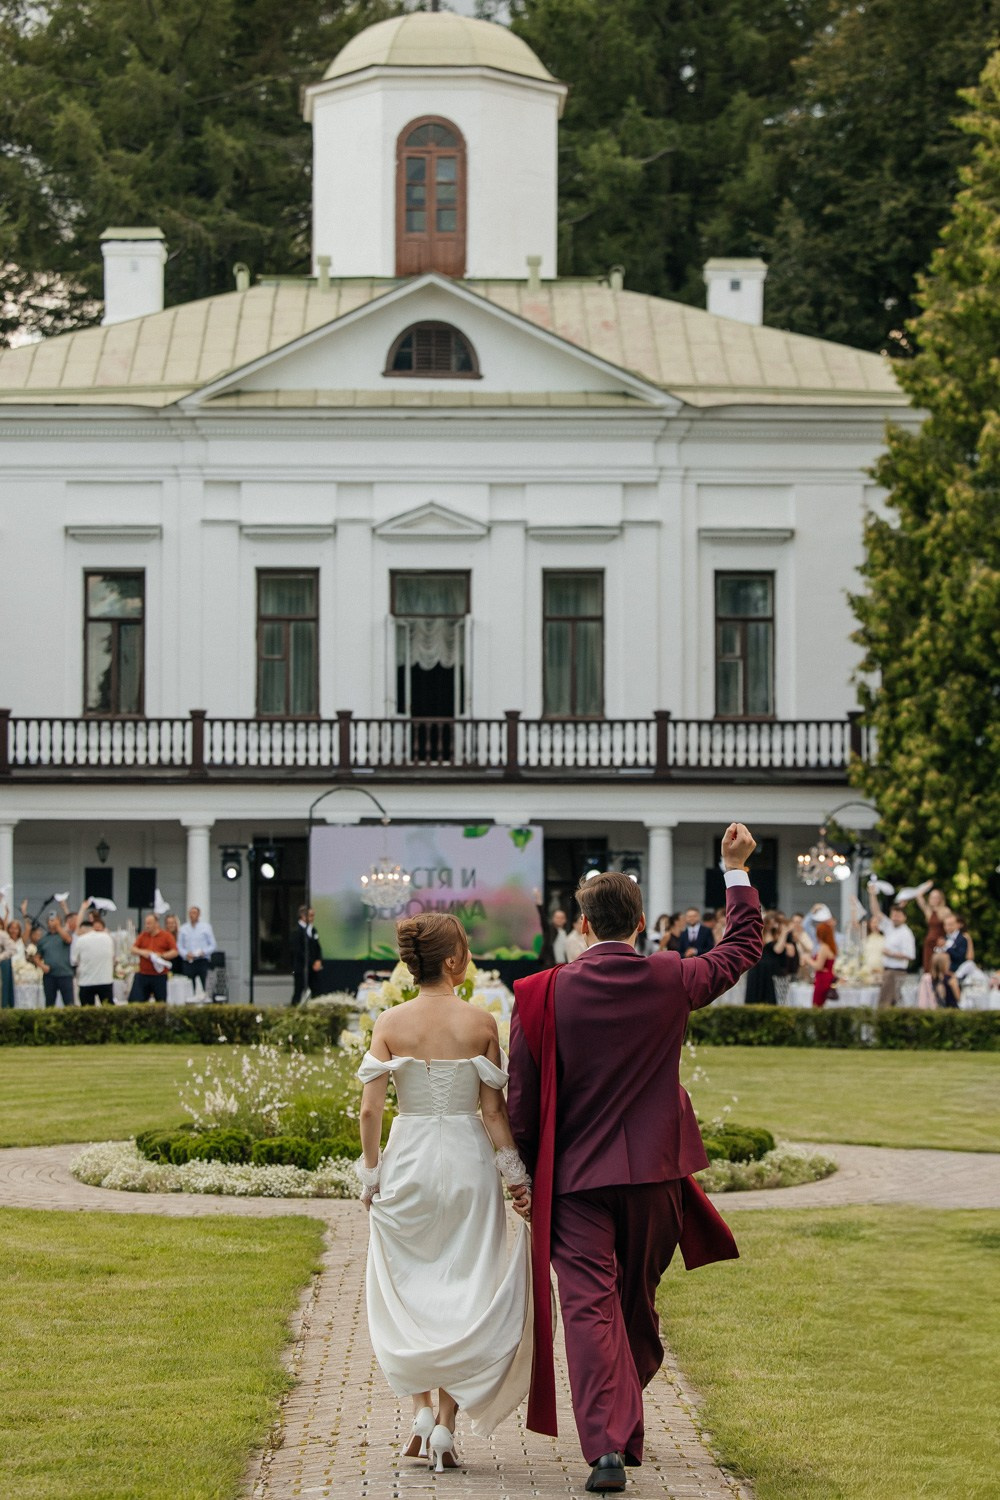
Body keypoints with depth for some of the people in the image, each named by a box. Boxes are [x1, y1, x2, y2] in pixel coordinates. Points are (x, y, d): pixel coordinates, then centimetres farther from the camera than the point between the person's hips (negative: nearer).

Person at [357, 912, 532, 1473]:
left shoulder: (390, 1023, -4)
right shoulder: (480, 1022, -6)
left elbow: (370, 1110, -5)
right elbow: (494, 1110, -5)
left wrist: (370, 1173, 7)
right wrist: (518, 1177, 3)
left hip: (407, 1162, 1)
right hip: (467, 1159, -1)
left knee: (408, 1294, 15)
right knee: (464, 1295, 8)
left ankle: (423, 1412, 6)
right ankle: (447, 1425, 4)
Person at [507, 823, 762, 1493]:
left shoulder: (544, 995, -8)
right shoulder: (671, 982, -3)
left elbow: (522, 1099, -4)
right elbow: (744, 947, 15)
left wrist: (525, 1172, 10)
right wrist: (737, 870, 25)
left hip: (576, 1175, -2)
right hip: (655, 1174, 3)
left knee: (590, 1308, -6)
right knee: (638, 1305, 17)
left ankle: (606, 1445, -19)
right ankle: (626, 1432, 29)